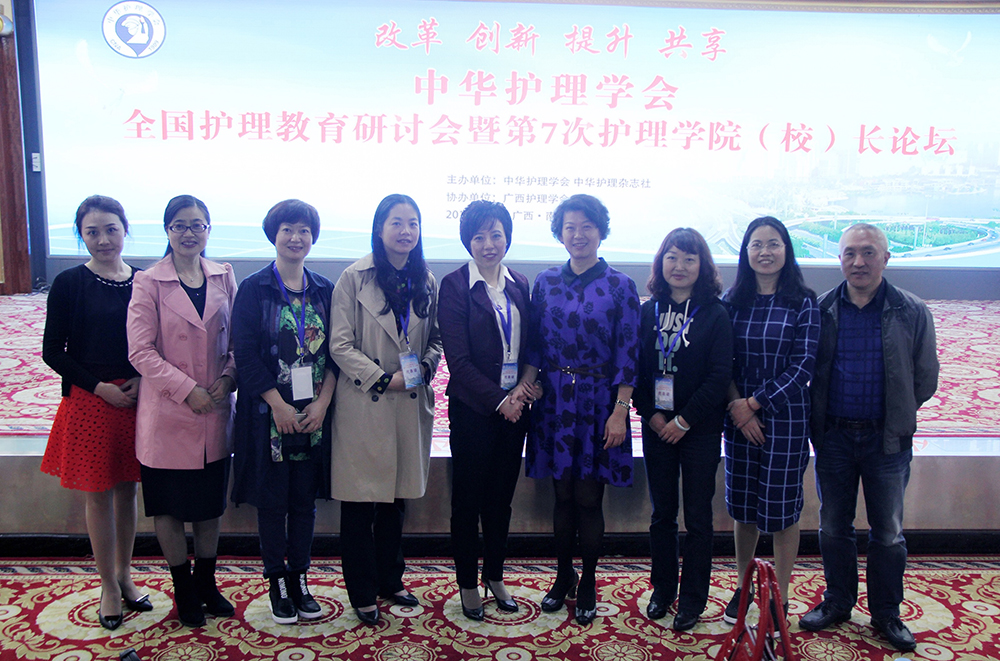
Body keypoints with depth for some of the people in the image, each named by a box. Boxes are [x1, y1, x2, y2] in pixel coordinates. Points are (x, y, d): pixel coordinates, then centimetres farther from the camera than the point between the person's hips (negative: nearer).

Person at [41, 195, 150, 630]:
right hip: (89, 401, -2)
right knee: (98, 496, 7)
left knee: (127, 490, 14)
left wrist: (144, 381, -11)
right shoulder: (69, 284, -6)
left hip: (136, 399, 3)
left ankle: (124, 575, 30)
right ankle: (108, 585, 22)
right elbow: (53, 352, -4)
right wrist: (98, 387, -12)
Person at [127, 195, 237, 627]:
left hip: (215, 412, 3)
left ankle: (206, 582, 34)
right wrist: (187, 390, -17)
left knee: (211, 503, 16)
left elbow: (238, 338, 7)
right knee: (169, 506, 10)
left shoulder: (224, 278, 4)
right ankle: (183, 588, 29)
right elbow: (140, 351, -11)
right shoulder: (148, 283, -7)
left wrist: (228, 377, -10)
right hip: (167, 413, -3)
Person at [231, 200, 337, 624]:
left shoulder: (325, 291, 7)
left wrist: (322, 403, -7)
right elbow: (245, 354, -8)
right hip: (269, 412, -3)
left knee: (305, 499, 10)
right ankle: (277, 584, 20)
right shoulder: (254, 290, -3)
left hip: (315, 413, 3)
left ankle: (299, 579, 24)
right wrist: (279, 405, -13)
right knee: (273, 500, 6)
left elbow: (336, 352, 5)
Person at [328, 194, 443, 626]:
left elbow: (436, 339, 14)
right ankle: (362, 594, 18)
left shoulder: (426, 282, 9)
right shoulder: (355, 278, -5)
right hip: (363, 404, -4)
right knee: (360, 503, 4)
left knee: (396, 497, 14)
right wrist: (381, 378, -15)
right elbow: (340, 344, -8)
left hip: (411, 404, 4)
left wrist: (424, 367, -6)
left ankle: (390, 581, 31)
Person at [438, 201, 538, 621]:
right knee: (468, 498, 7)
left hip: (514, 406, 5)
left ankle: (495, 576, 30)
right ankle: (467, 583, 23)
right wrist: (498, 400, -14)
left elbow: (528, 348, 10)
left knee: (501, 496, 14)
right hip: (473, 408, -4)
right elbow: (459, 359, -11)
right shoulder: (455, 286, -7)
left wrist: (523, 386, -8)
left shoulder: (520, 285, 8)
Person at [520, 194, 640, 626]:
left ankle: (587, 585, 22)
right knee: (563, 495, 11)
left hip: (598, 402, -2)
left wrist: (620, 412, -11)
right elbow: (534, 347, 6)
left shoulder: (619, 286, -2)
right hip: (555, 400, 2)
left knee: (588, 499, 4)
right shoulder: (546, 282, 5)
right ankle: (563, 578, 28)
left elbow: (627, 355, -5)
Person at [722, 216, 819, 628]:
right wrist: (736, 406, -11)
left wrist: (754, 404, -13)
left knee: (782, 507, 6)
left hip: (784, 417, -3)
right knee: (742, 505, 12)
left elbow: (802, 365, -9)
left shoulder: (803, 303, -5)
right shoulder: (733, 301, 4)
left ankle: (780, 599, 22)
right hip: (739, 418, 3)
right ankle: (742, 588, 29)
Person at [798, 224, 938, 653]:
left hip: (887, 440, -1)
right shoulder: (821, 310, -2)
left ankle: (886, 614, 28)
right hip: (834, 436, 1)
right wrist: (821, 418, 1)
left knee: (888, 533, 10)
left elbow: (925, 380, 3)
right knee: (833, 527, 13)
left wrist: (895, 416, 5)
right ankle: (838, 602, 31)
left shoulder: (912, 313, -4)